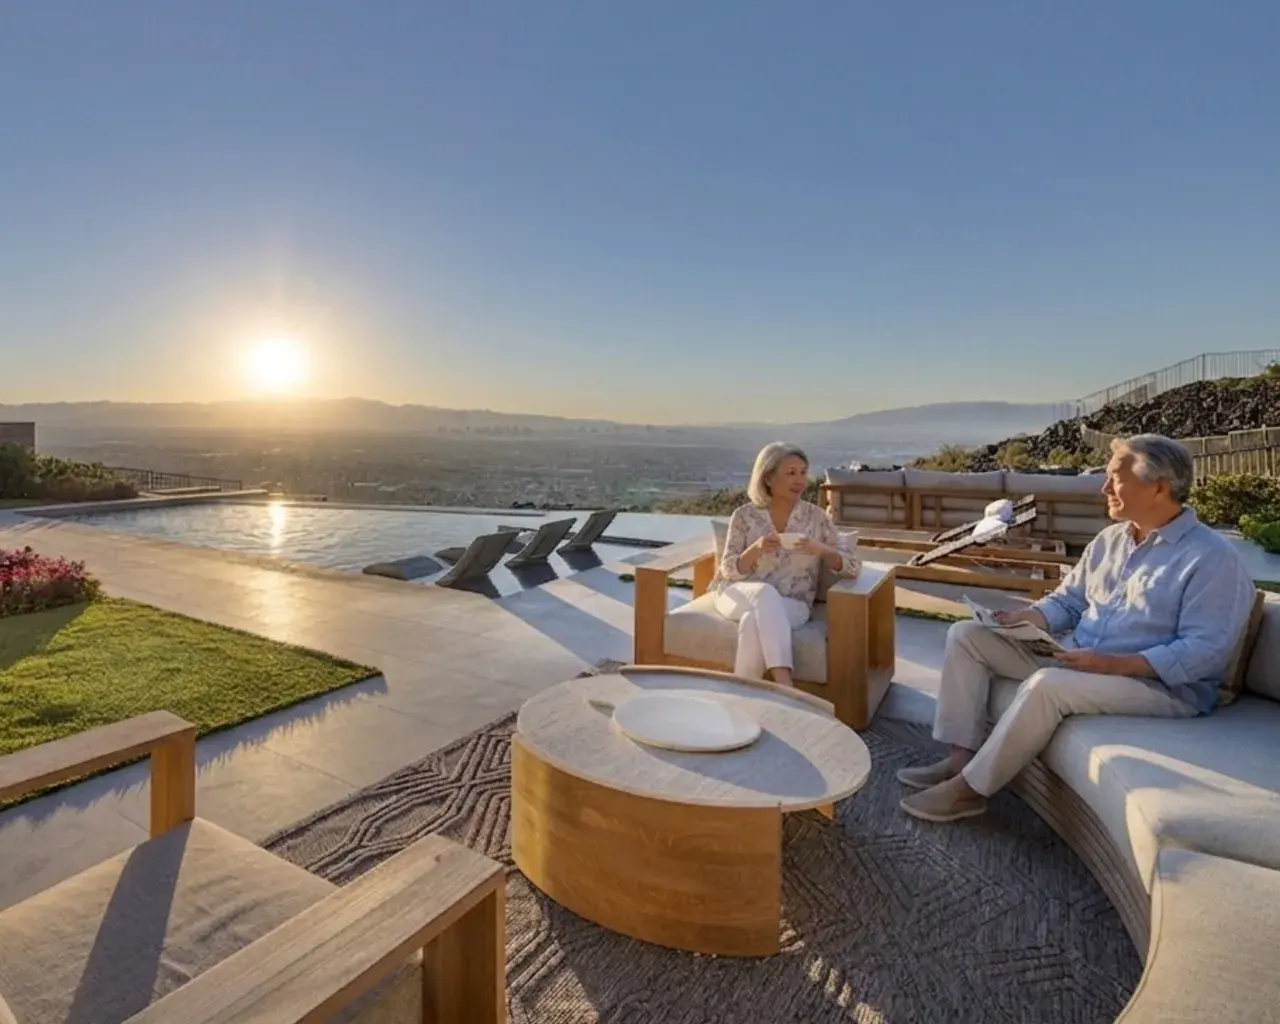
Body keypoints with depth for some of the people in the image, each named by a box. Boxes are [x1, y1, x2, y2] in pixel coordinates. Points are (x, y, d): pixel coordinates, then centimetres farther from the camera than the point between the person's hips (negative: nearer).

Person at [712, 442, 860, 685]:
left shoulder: (816, 517, 2)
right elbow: (729, 570, -1)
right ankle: (785, 687, -42)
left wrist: (822, 550, -20)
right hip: (740, 595, 0)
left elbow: (851, 566, 0)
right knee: (765, 592, -36)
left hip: (792, 605, 0)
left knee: (754, 621, -35)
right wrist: (756, 549, -21)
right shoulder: (744, 516, 1)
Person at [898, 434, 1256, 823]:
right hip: (1074, 659, 8)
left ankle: (970, 788, -22)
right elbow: (1067, 601, 15)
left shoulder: (1213, 558, -13)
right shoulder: (1110, 539, 11)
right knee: (966, 635, -3)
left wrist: (1114, 664, -27)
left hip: (1162, 685, -8)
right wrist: (1024, 619, -6)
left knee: (1048, 685, -38)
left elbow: (1205, 652, -19)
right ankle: (962, 757, -9)